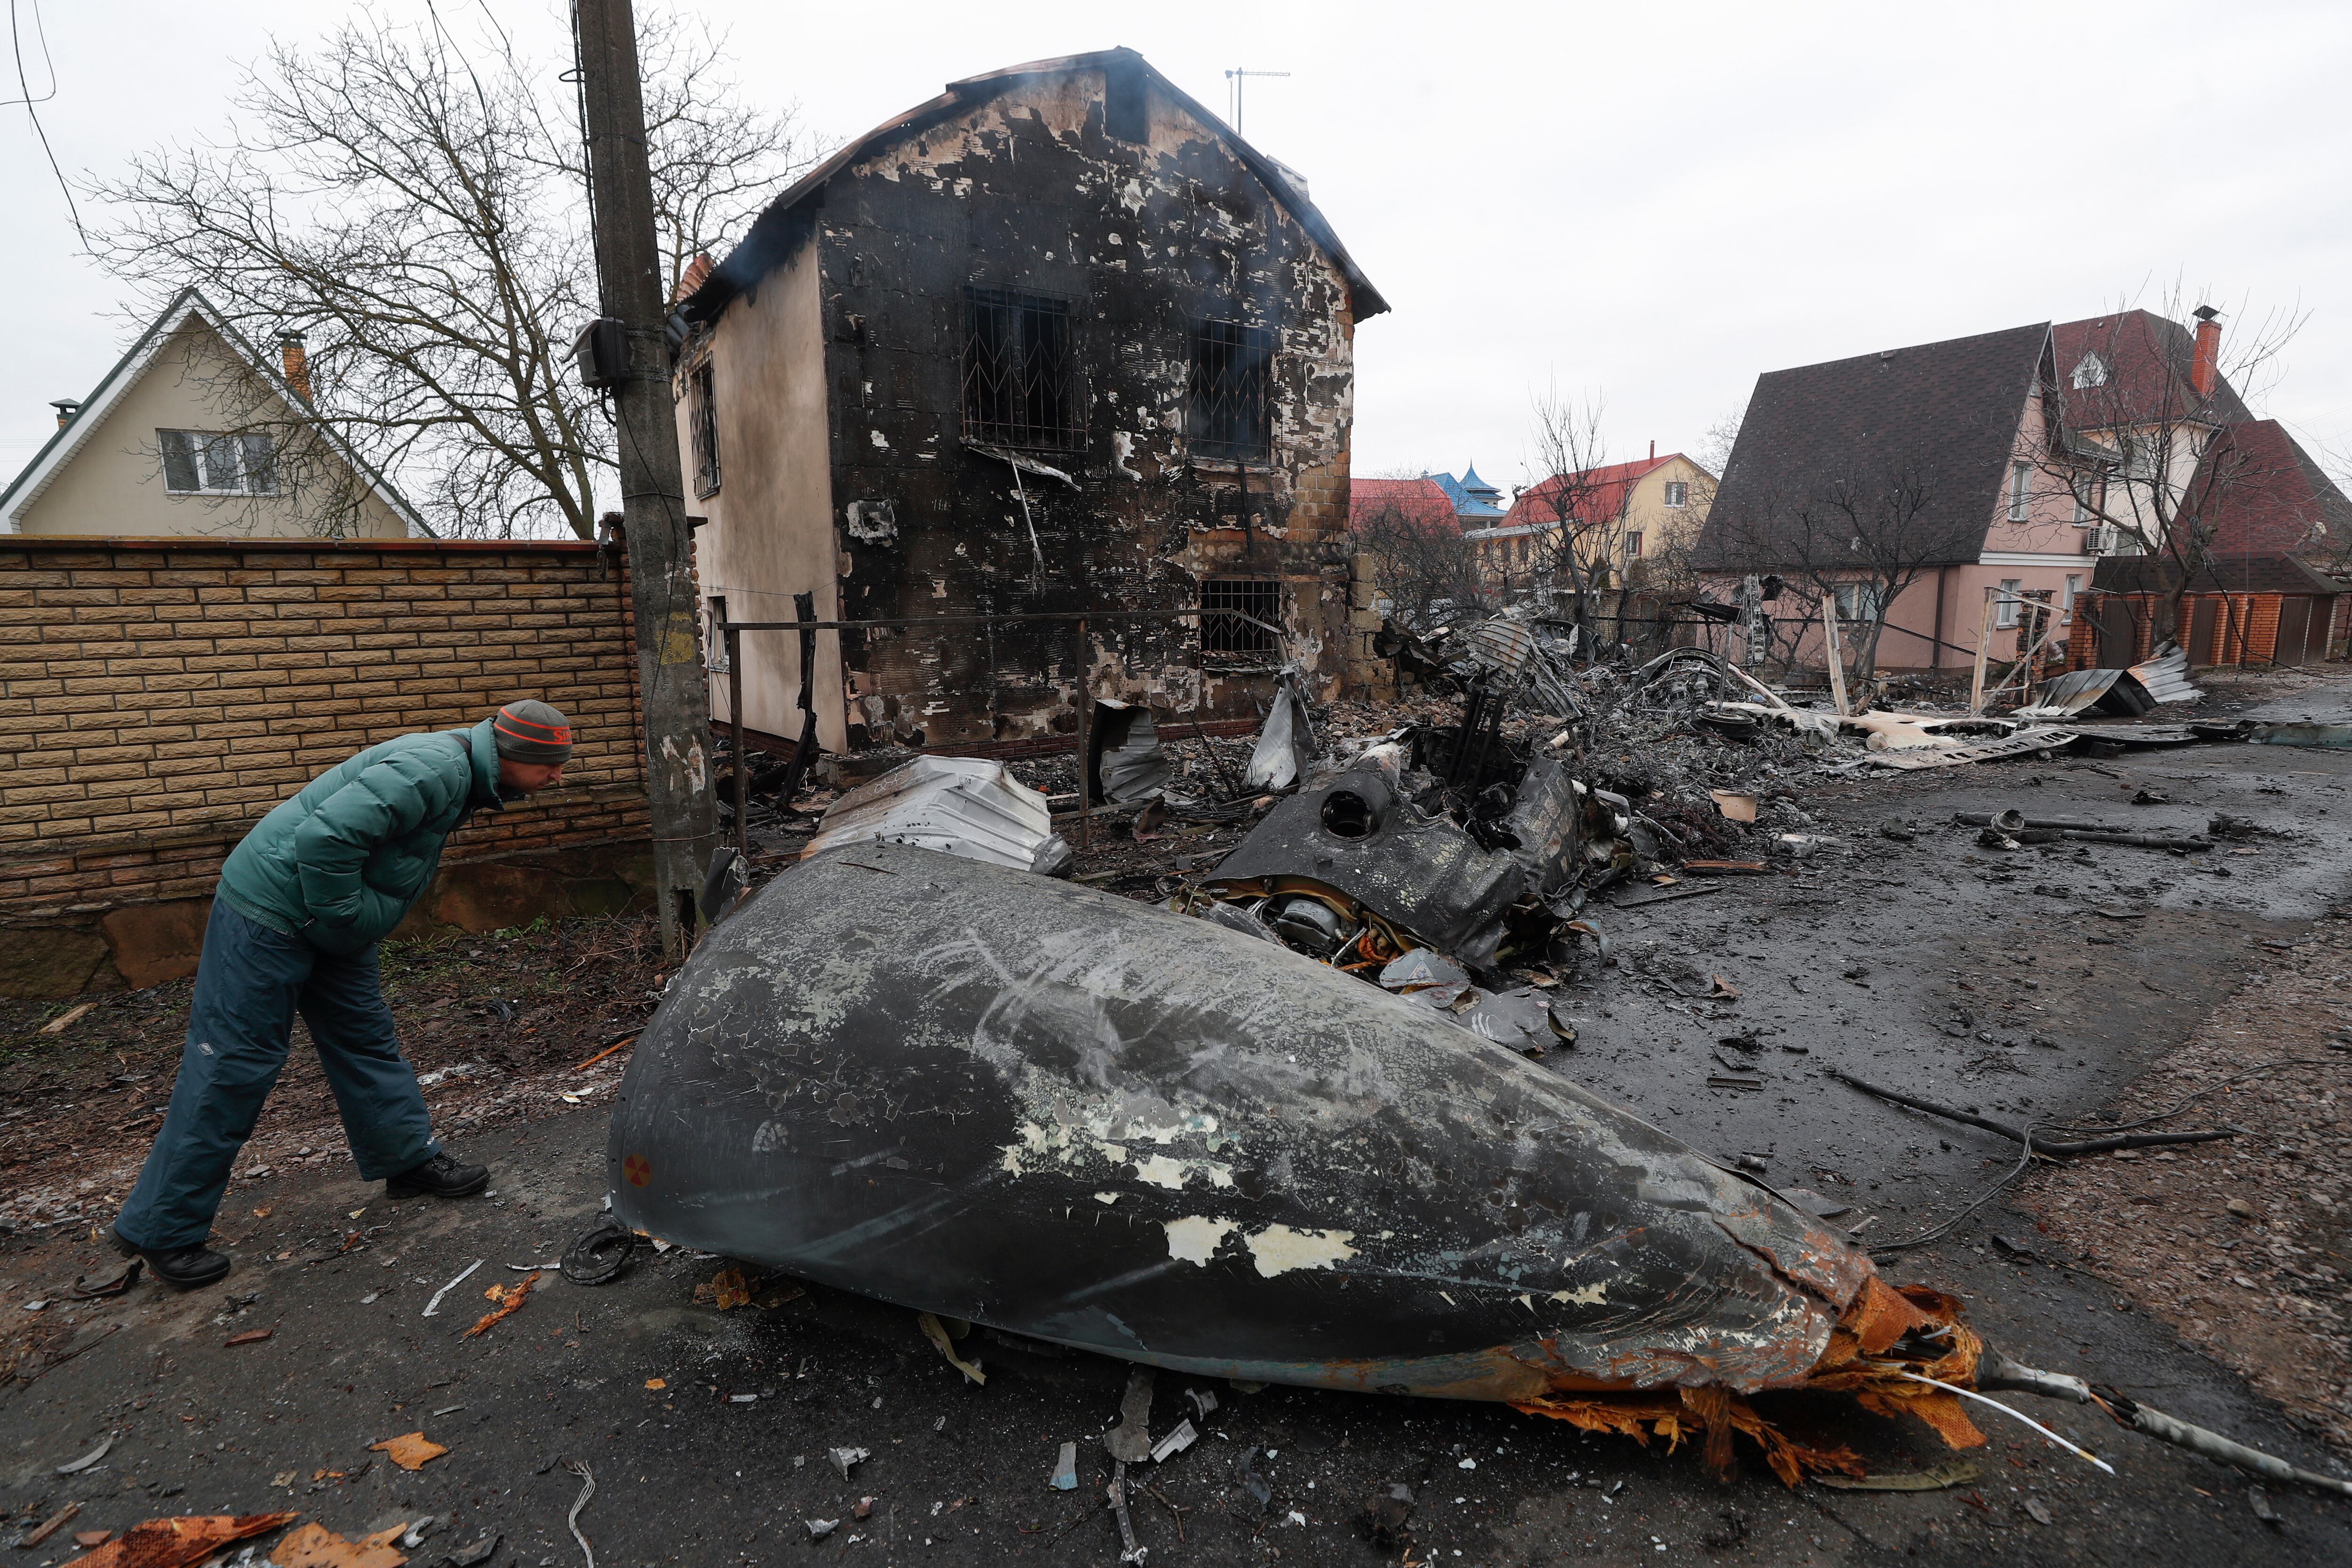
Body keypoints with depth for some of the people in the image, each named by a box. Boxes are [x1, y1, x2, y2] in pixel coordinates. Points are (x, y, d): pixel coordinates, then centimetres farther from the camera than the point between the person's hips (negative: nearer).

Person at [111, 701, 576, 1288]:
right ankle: (162, 1231, 12)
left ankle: (410, 1160, 27)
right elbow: (326, 837, -34)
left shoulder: (457, 774, 7)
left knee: (368, 1041, 15)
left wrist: (350, 928, 13)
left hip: (325, 923, 10)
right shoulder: (434, 769, -27)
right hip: (270, 914, -10)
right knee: (232, 1066, -1)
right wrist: (345, 921, -20)